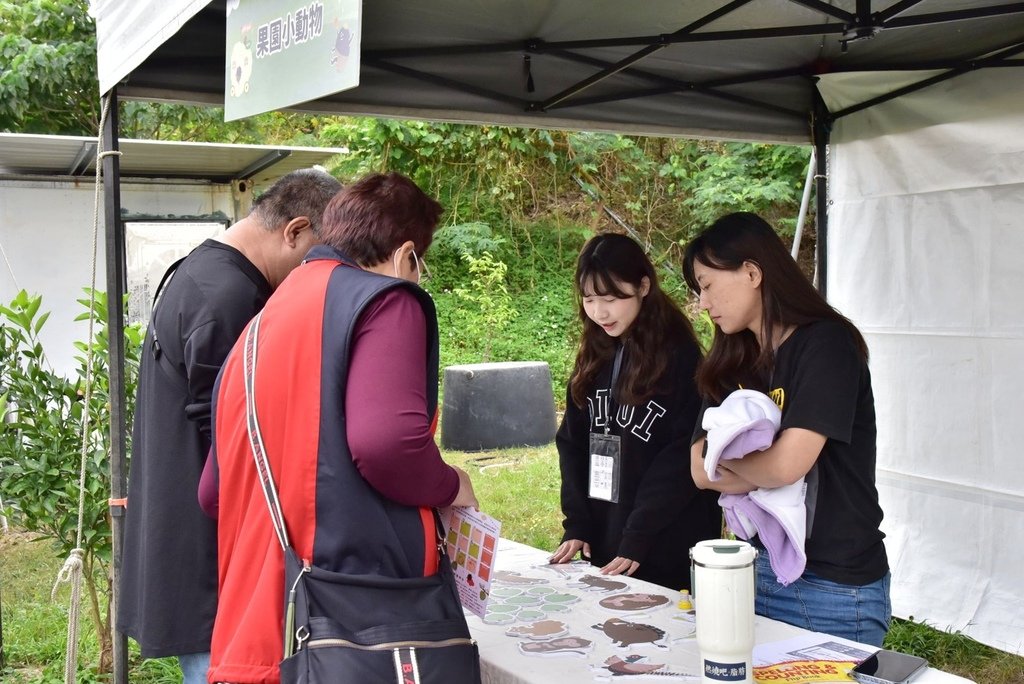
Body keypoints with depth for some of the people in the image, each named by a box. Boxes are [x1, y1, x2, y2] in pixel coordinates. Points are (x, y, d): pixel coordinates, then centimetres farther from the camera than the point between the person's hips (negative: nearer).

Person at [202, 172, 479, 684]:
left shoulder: (261, 327, 18)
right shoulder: (384, 301, -5)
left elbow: (213, 492, 22)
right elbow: (386, 439, -22)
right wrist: (451, 486, -3)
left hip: (254, 628, 8)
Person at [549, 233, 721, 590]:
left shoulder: (680, 357, -10)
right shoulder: (593, 357, 7)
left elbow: (683, 456, -14)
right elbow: (571, 442, 8)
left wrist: (638, 539, -17)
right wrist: (576, 524, -2)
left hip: (667, 550, -5)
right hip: (602, 544, 5)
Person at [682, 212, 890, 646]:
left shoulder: (825, 344, -15)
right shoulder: (735, 362, 7)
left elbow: (785, 465, -23)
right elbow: (700, 470, 1)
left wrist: (728, 460, -4)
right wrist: (760, 473, -16)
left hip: (835, 590, -7)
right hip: (762, 569, 7)